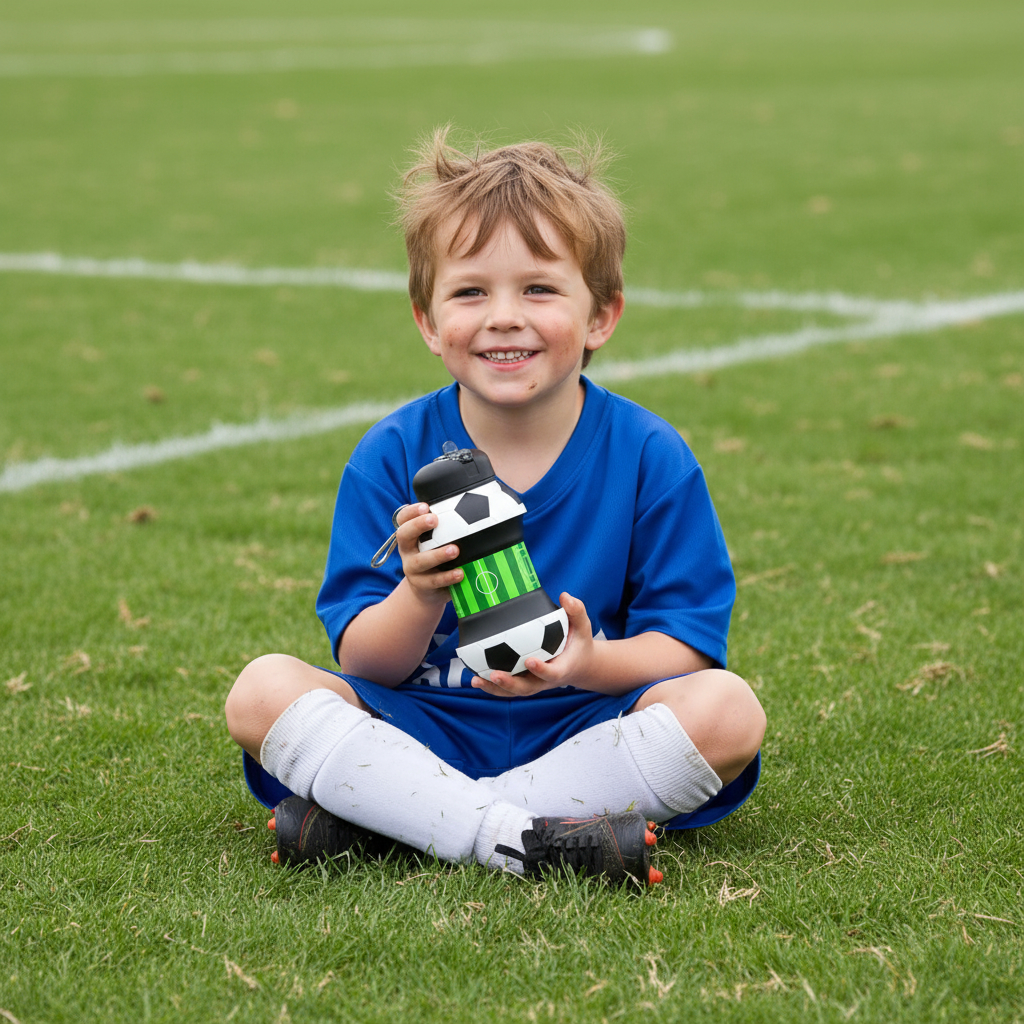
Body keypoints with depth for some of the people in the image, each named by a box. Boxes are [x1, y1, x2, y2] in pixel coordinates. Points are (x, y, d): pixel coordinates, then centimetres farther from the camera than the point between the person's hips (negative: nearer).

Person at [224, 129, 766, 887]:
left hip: (583, 731, 0)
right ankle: (519, 841, -33)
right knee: (262, 690, -21)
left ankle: (371, 815, -25)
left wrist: (590, 663, -26)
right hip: (426, 730, 0)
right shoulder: (394, 456, -2)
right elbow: (367, 665, -4)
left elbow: (689, 647, -5)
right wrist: (420, 597, -26)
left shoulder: (649, 457, -4)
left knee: (727, 710, -29)